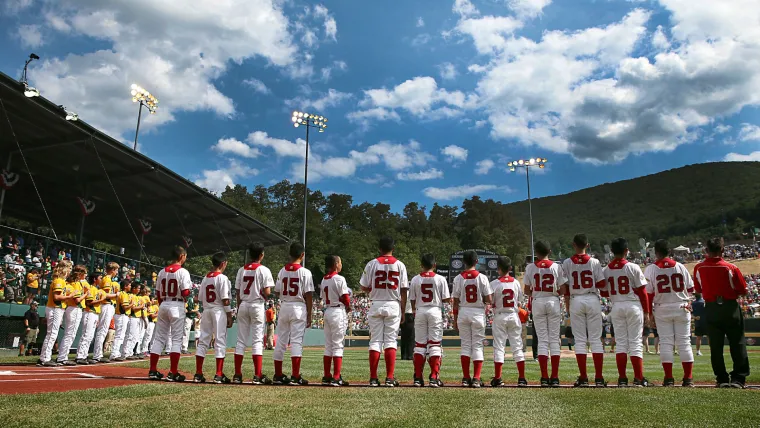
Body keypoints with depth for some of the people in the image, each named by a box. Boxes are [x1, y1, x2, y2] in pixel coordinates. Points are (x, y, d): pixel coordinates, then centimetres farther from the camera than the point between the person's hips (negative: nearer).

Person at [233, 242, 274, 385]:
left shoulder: (242, 270, 8)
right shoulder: (264, 270, -6)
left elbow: (238, 292, 8)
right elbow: (267, 292, -13)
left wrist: (239, 309, 14)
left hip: (243, 305, 4)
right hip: (257, 305, -4)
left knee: (241, 340, 8)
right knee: (258, 340, -3)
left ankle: (237, 375, 10)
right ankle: (258, 376, -6)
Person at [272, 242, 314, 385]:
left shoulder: (282, 271, 6)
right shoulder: (305, 272, -7)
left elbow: (277, 292, 8)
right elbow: (308, 295, -8)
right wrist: (309, 315, -3)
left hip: (284, 307, 5)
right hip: (299, 308, -4)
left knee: (281, 341, 9)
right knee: (296, 341, -4)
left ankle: (278, 375, 16)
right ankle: (295, 377, -6)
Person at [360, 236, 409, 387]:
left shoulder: (372, 264, 0)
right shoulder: (399, 265, 1)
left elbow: (364, 288, 2)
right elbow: (404, 290, 0)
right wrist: (403, 311, 6)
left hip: (376, 305, 0)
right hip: (393, 306, 0)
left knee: (375, 341, 4)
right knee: (390, 340, 3)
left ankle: (373, 378, 3)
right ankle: (390, 378, -2)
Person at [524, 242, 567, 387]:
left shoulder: (530, 267, -1)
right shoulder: (556, 267, -2)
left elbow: (527, 291, 2)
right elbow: (563, 290, -3)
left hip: (537, 303, 0)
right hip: (553, 302, 0)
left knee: (542, 340, 4)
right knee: (554, 339, 5)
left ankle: (544, 378, 1)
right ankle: (554, 378, 3)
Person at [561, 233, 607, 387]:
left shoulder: (567, 263, -1)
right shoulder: (594, 262, -1)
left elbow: (565, 288, 0)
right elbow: (601, 284, -3)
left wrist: (568, 308, 8)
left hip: (576, 301, 0)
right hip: (593, 300, 0)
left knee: (580, 340, 4)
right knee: (595, 339, 5)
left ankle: (583, 378, 4)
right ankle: (599, 378, 4)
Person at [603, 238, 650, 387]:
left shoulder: (606, 270, 1)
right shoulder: (633, 267, -8)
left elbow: (604, 292, 5)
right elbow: (641, 290, -6)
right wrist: (647, 310, 2)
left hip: (616, 307, 3)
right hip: (633, 306, -3)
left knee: (621, 342, 7)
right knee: (635, 342, 3)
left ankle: (622, 378, 7)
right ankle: (639, 378, 3)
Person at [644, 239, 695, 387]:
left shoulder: (651, 269, -5)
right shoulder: (680, 266, 2)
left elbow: (648, 294, -6)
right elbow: (690, 289, 8)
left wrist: (649, 313, 1)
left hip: (662, 310, -2)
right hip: (682, 308, 2)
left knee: (666, 343, 2)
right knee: (684, 343, 6)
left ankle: (669, 378, 2)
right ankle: (688, 378, 7)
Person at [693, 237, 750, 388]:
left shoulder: (699, 268, -4)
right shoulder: (731, 268, -11)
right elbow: (743, 291, -4)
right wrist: (731, 292, 13)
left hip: (711, 308, 2)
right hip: (731, 308, -1)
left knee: (715, 346, 7)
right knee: (737, 344, 8)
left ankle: (722, 379, 10)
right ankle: (738, 378, 6)